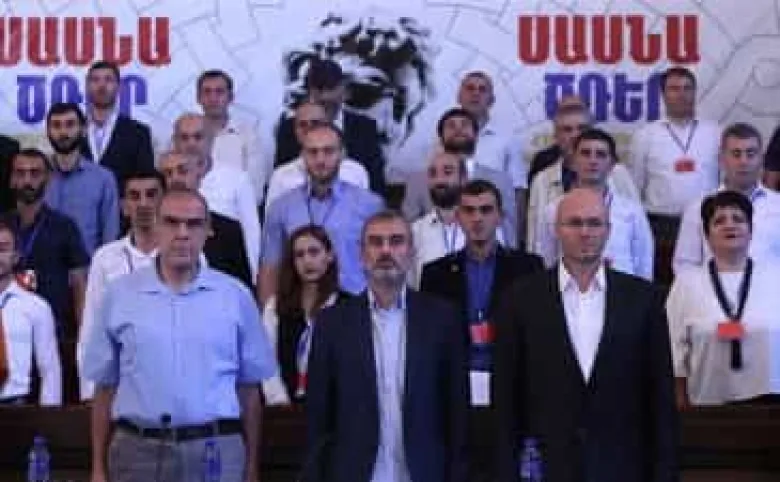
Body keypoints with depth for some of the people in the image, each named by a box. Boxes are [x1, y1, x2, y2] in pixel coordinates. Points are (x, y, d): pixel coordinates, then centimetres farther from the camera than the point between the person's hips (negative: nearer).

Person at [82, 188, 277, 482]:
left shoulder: (235, 296, 5)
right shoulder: (120, 295, 5)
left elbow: (249, 388, 8)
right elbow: (105, 387, 9)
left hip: (215, 450, 0)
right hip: (137, 449, 0)